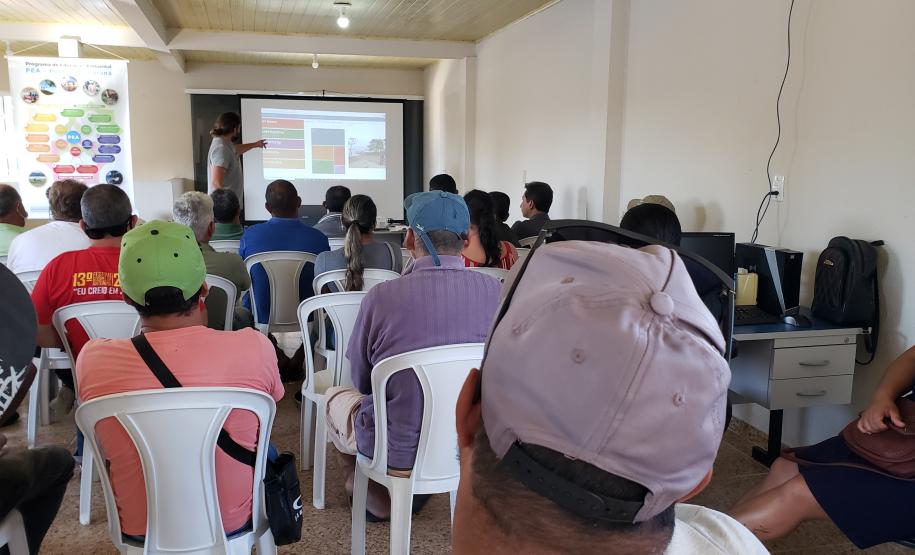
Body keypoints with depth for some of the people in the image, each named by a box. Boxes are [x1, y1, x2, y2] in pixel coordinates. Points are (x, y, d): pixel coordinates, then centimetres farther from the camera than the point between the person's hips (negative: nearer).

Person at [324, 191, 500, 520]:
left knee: (335, 396, 26)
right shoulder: (496, 292, -13)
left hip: (399, 452, -3)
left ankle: (376, 496, 37)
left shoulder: (381, 296, -19)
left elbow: (362, 382, -2)